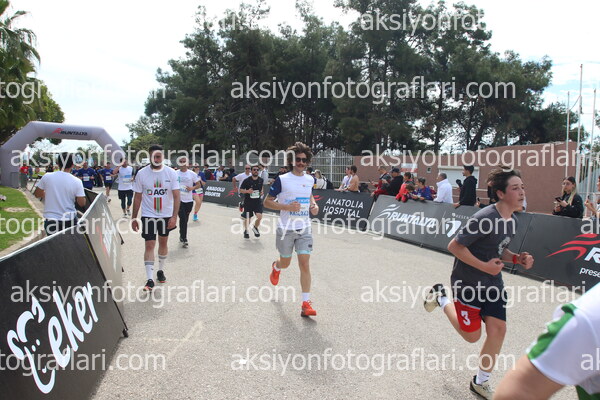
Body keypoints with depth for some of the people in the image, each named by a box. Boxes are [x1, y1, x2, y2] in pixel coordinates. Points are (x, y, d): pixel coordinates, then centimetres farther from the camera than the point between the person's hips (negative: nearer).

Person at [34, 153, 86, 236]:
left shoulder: (47, 177, -6)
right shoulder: (77, 182, -11)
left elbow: (37, 194, 7)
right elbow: (82, 203, -8)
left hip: (50, 220, 1)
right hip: (69, 221, -1)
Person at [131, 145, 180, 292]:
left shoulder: (171, 173, -8)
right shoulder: (142, 173, -6)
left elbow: (176, 196, -9)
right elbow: (138, 197, 0)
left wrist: (174, 216, -17)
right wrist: (134, 218, 0)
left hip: (166, 215, 1)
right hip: (148, 215, -1)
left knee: (163, 242, 15)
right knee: (149, 245, -6)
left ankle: (161, 271, 33)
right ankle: (149, 279, -2)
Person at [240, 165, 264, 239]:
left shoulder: (261, 180, 1)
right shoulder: (247, 180, -10)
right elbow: (240, 190, -3)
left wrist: (261, 192, 3)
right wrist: (247, 191, -21)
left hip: (258, 201, 2)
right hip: (248, 201, -2)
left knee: (259, 217, -12)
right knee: (247, 218, 7)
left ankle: (255, 228, 21)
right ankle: (246, 231, 36)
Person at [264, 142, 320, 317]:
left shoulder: (310, 179, 5)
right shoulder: (282, 180, -9)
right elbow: (267, 202, -6)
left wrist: (314, 205, 4)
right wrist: (287, 207, -20)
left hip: (304, 229, 3)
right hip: (285, 229, -2)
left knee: (305, 264, -6)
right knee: (285, 263, 14)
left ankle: (306, 303, -1)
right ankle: (275, 267, 53)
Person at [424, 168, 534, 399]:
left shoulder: (513, 220, 2)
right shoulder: (485, 218, -26)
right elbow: (454, 246, -23)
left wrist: (517, 259, -4)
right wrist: (485, 266, -25)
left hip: (493, 282, 7)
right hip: (467, 283, -7)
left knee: (498, 329, 2)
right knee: (472, 335, 5)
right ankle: (441, 298, 29)